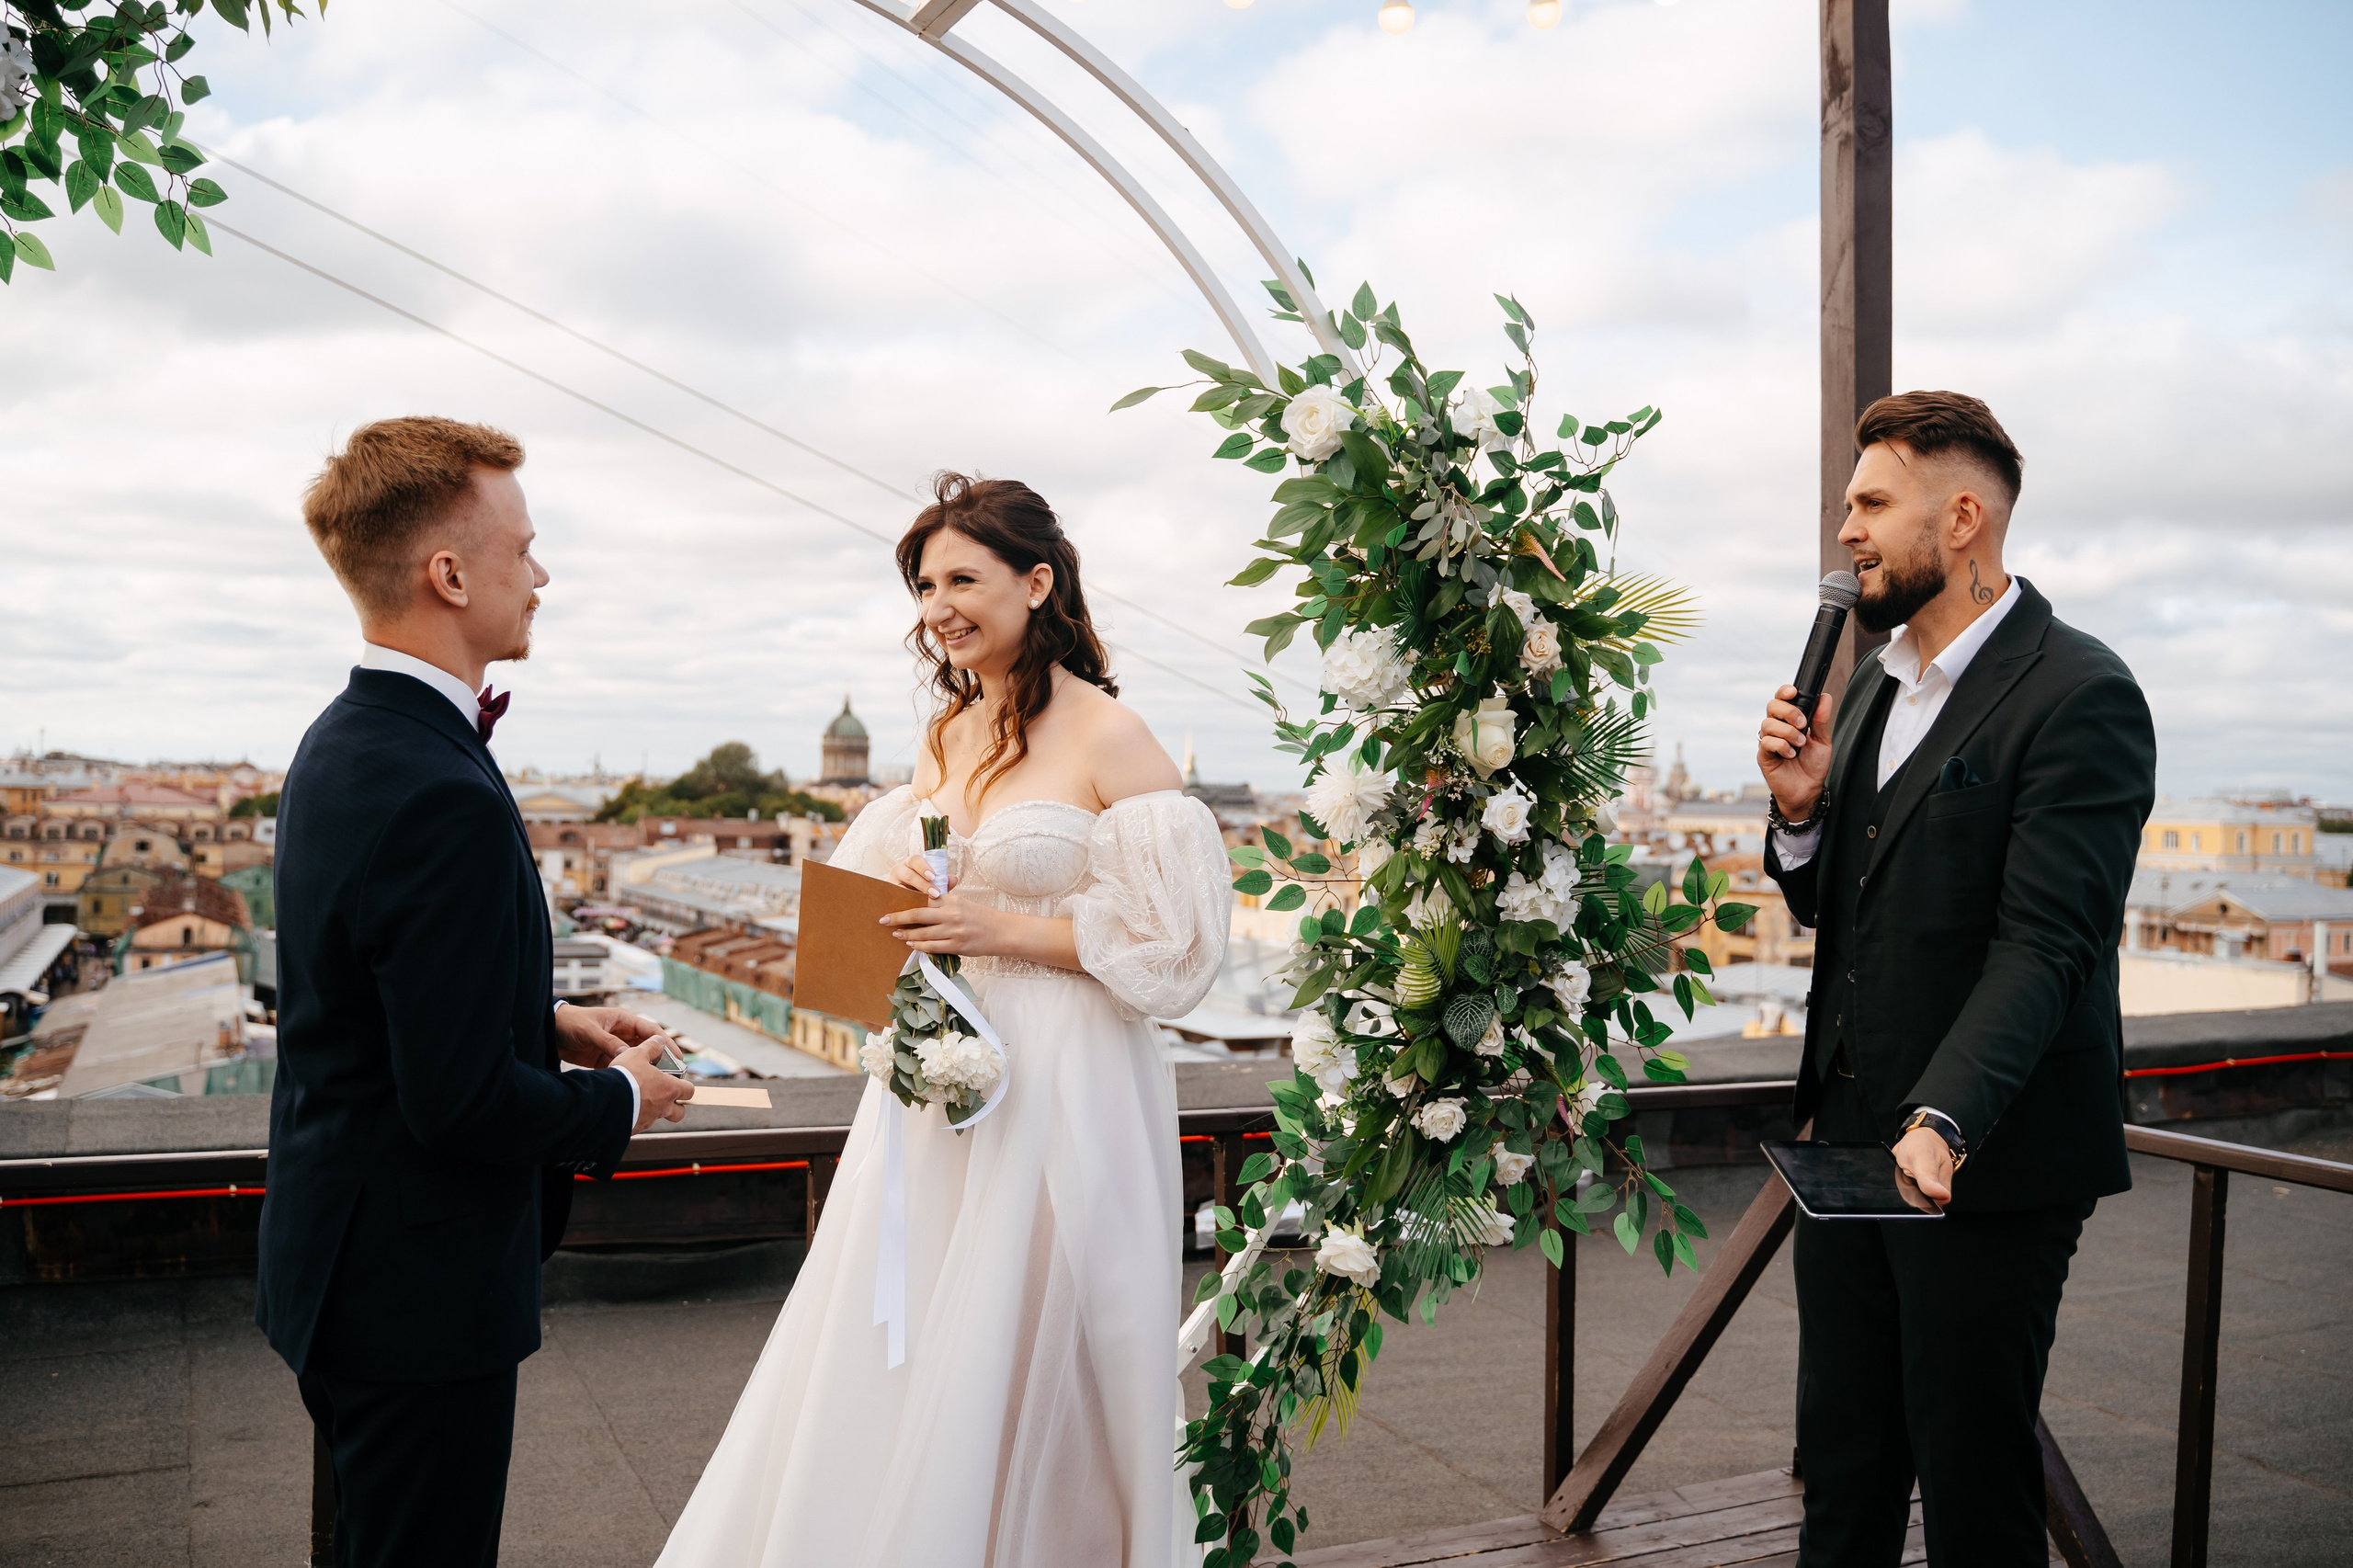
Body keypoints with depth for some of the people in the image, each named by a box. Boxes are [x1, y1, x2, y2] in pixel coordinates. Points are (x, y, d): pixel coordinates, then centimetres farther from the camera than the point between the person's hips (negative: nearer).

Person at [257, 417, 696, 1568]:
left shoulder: (344, 741, 4)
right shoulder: (443, 797, -28)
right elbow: (464, 1103, -27)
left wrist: (549, 1024, 9)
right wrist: (621, 1100, -10)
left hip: (335, 1257, 10)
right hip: (420, 1294, -10)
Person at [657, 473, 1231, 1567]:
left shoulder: (1107, 737, -10)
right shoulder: (946, 737, 10)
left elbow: (1179, 936, -13)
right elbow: (884, 886, 19)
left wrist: (1005, 930, -17)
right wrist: (899, 930, -3)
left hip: (1058, 1091, -6)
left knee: (1018, 1376, 5)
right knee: (887, 1361, 13)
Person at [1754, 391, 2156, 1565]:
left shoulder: (2079, 696, -12)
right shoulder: (1873, 686, 13)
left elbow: (2045, 944, -20)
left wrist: (1945, 1119, -31)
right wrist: (1801, 812, -2)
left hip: (1990, 1160, -7)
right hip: (1850, 1136, 8)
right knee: (1840, 1468, 16)